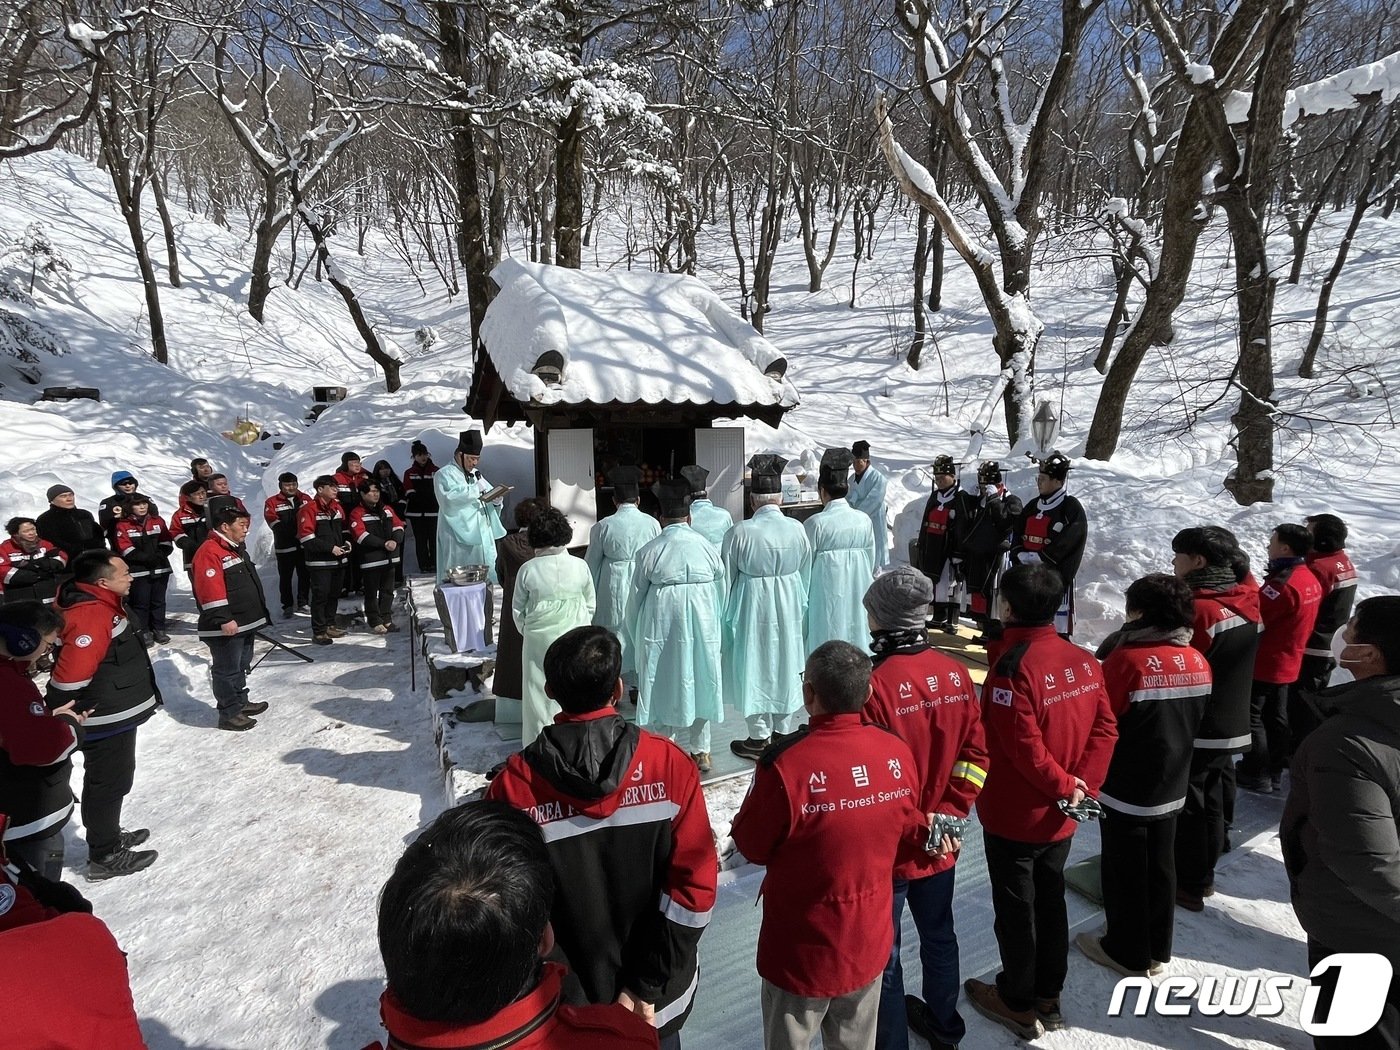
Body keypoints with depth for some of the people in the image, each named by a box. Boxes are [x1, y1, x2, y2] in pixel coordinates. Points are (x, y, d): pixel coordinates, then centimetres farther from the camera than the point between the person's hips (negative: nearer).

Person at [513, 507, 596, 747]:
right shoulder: (580, 566, -9)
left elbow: (517, 610, 0)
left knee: (539, 690, 12)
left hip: (538, 639, 0)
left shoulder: (528, 570, -10)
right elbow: (591, 604, 2)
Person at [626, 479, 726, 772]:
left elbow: (635, 600, -2)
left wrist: (634, 637, 13)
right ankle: (701, 751, 26)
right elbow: (721, 595, 3)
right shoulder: (708, 548, -4)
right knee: (701, 683, 16)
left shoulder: (648, 553, -10)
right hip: (702, 629, 2)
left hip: (661, 631, -2)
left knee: (666, 686, 11)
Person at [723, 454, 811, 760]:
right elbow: (805, 573, 3)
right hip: (788, 607, 4)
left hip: (752, 607, -3)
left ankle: (760, 738, 18)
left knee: (755, 668, 9)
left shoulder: (741, 532, -17)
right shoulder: (797, 529, -8)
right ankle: (785, 731, 29)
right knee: (786, 665, 16)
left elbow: (727, 577, -9)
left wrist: (725, 615, 5)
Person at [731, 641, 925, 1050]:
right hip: (869, 943, 4)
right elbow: (909, 836, 1)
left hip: (803, 950, -4)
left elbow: (751, 846, -15)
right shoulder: (898, 753, -16)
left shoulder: (785, 765, -32)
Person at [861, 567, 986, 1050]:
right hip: (941, 844, 7)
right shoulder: (956, 674, -7)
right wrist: (950, 814, 0)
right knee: (939, 934, 27)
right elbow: (975, 753, -2)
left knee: (882, 951, 14)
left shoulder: (875, 684, -27)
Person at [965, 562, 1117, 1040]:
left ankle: (1019, 1004, 30)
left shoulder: (1012, 667, -25)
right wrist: (1082, 786, -7)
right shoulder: (1084, 661, -4)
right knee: (1051, 901, 22)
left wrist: (1064, 785, -11)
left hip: (1013, 817, -6)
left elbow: (1025, 748, -25)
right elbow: (1104, 729, -3)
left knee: (1015, 910, 12)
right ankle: (1049, 998, 38)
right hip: (1060, 818, 7)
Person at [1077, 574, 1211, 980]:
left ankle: (1128, 953, 26)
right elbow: (1194, 721, 10)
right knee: (1160, 867, 20)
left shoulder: (1127, 660, -25)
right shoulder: (1198, 661, -3)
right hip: (1172, 787, 7)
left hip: (1125, 790, -7)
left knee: (1126, 872, 10)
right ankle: (1157, 949, 37)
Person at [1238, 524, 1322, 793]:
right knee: (1275, 717, 18)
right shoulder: (1311, 580, 5)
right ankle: (1274, 772, 28)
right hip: (1287, 662, 9)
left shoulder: (1283, 584, -26)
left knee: (1250, 717, 3)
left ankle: (1256, 775, 10)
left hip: (1264, 663, -9)